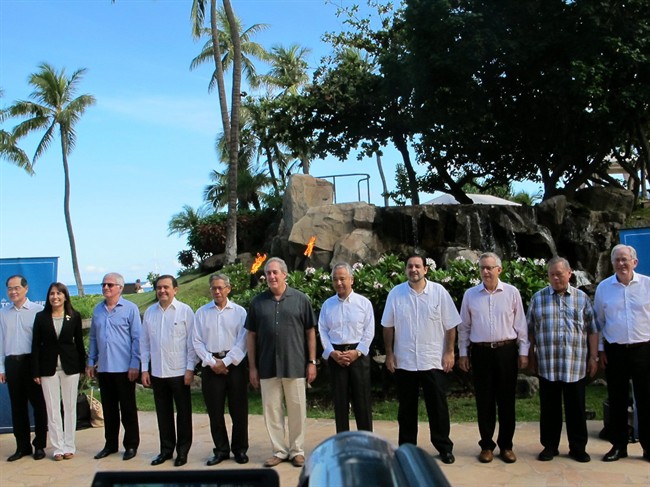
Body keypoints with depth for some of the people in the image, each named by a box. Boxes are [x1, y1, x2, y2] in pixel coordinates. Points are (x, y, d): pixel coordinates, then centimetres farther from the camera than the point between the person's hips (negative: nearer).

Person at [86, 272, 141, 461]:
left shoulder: (130, 309, -5)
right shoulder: (97, 310, 10)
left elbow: (136, 338, -7)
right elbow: (93, 338, 15)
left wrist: (135, 365, -12)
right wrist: (91, 362, 11)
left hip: (123, 368, -5)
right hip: (103, 368, 5)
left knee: (128, 409, 4)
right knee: (108, 408, 13)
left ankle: (131, 445, 14)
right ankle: (110, 444, 23)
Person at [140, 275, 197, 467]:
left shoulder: (185, 311, -6)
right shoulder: (149, 312, 6)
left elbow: (191, 341, -6)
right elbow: (144, 342, 9)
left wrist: (190, 368, -9)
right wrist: (144, 368, 6)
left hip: (179, 372, -4)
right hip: (157, 372, 4)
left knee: (183, 413, 6)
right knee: (163, 413, 12)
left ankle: (182, 451, 18)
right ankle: (166, 449, 24)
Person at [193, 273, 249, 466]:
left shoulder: (239, 311, 2)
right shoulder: (202, 312, 7)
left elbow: (242, 341, -4)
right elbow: (197, 341, 3)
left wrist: (225, 362, -11)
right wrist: (212, 362, -7)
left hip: (234, 364, -1)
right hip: (211, 366, 2)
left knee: (239, 410, 2)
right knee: (215, 411, 6)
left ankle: (240, 449, 15)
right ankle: (221, 450, 18)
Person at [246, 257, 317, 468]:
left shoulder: (301, 299, -1)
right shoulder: (258, 302, 4)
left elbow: (310, 332, 2)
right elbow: (251, 335, 7)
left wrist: (312, 362, -2)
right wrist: (252, 366, 3)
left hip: (295, 365, -2)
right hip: (267, 366, 2)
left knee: (297, 409, 6)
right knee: (271, 410, 8)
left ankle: (297, 450, 20)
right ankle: (279, 450, 21)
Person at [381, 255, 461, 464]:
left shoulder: (439, 292, -3)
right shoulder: (396, 293, -1)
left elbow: (450, 325, 0)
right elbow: (388, 326, 5)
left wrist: (449, 352, -4)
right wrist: (389, 353, 2)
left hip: (434, 361, -1)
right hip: (404, 361, 1)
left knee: (438, 406, 6)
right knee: (406, 407, 11)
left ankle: (444, 447, 21)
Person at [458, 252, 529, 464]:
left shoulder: (512, 293, 0)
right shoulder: (470, 294, 3)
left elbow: (520, 324, 3)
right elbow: (464, 327, 8)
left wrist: (523, 352, 1)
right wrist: (463, 353, 6)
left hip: (506, 351, 0)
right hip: (481, 352, 1)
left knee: (506, 400, 6)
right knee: (484, 401, 6)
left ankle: (506, 445, 18)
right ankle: (486, 445, 17)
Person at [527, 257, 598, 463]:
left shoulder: (582, 298, 7)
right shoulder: (538, 298, 6)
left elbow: (592, 330, 8)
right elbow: (530, 330, 8)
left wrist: (593, 357, 3)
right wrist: (532, 357, 6)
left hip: (576, 365, 0)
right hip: (547, 365, 0)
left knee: (576, 408, 7)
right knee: (549, 408, 7)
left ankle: (578, 447, 19)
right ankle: (550, 446, 19)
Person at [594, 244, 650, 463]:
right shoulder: (603, 287, 3)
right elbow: (598, 321, 9)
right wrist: (600, 349, 7)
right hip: (614, 351, 1)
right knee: (617, 400, 8)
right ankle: (618, 446, 19)